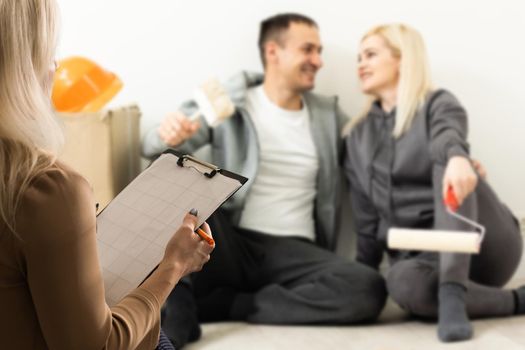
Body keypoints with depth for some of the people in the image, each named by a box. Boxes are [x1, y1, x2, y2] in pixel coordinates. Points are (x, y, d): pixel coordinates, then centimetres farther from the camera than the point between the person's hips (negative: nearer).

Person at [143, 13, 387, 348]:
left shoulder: (329, 116, 13)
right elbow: (155, 146, -3)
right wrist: (169, 135, -27)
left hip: (293, 252, 3)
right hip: (228, 246, -2)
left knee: (369, 289, -27)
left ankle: (224, 304, -17)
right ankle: (177, 315, -26)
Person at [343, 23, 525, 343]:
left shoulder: (438, 104, 2)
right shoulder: (359, 135, 16)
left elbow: (449, 139, -25)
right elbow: (367, 220, 16)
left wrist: (458, 158, -48)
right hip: (420, 254, 3)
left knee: (446, 162, -32)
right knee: (402, 282, -35)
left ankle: (452, 294, -42)